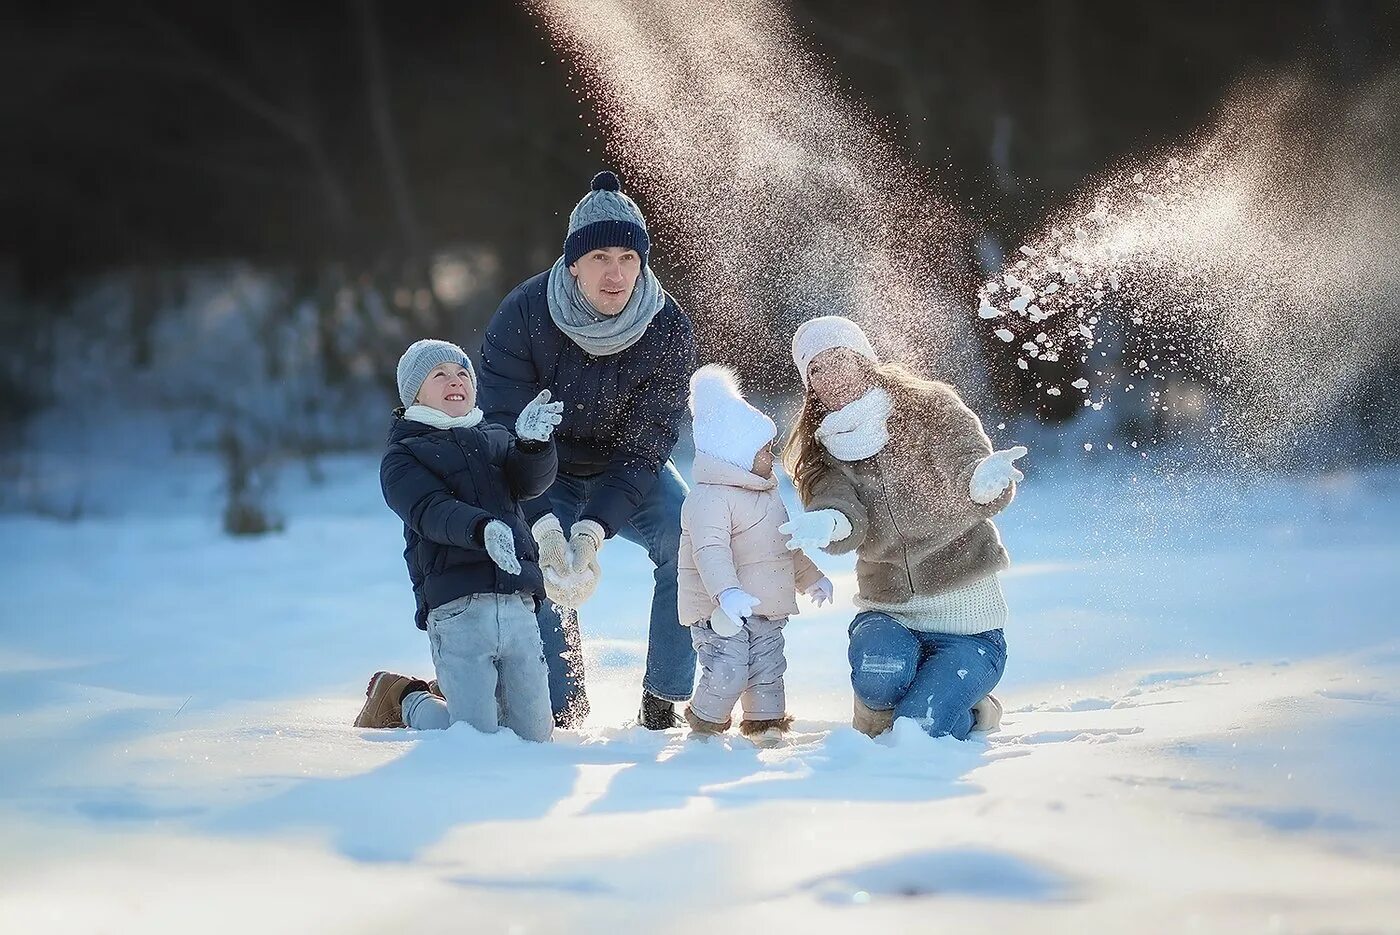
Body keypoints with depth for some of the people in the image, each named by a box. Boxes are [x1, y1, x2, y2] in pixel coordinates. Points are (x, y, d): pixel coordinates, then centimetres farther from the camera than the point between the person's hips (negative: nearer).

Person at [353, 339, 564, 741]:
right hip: (457, 606, -5)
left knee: (534, 735, 6)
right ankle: (405, 700, 20)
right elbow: (431, 511, -13)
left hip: (518, 605, 5)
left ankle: (451, 694, 32)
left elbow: (532, 481, 2)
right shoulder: (402, 457, 6)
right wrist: (483, 529, -33)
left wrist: (533, 443, -20)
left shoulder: (494, 439, 20)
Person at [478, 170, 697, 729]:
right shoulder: (522, 315, -26)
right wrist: (544, 526, -39)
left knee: (689, 544, -21)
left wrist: (592, 530, -37)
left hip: (627, 474, 1)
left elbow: (643, 447, -23)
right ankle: (562, 709, -2)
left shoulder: (668, 330, -23)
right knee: (539, 576, -23)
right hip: (544, 477, -1)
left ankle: (662, 703, -9)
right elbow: (506, 433, -25)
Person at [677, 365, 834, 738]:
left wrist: (811, 578, 34)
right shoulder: (710, 499, -18)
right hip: (719, 610, -9)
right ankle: (705, 728, 4)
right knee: (727, 672, -14)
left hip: (766, 610, 9)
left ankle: (766, 726, 22)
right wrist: (726, 592, -44)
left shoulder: (767, 495, 16)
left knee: (767, 669, 11)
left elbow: (785, 545, 30)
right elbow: (711, 551, -31)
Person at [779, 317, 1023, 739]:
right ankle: (875, 722, 5)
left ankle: (972, 710, 16)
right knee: (878, 679, -33)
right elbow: (848, 522, -20)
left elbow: (980, 482, -22)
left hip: (966, 615, -2)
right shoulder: (822, 454, 0)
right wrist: (829, 524, -46)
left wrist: (984, 481, -49)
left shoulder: (932, 408, -7)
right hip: (886, 613, 2)